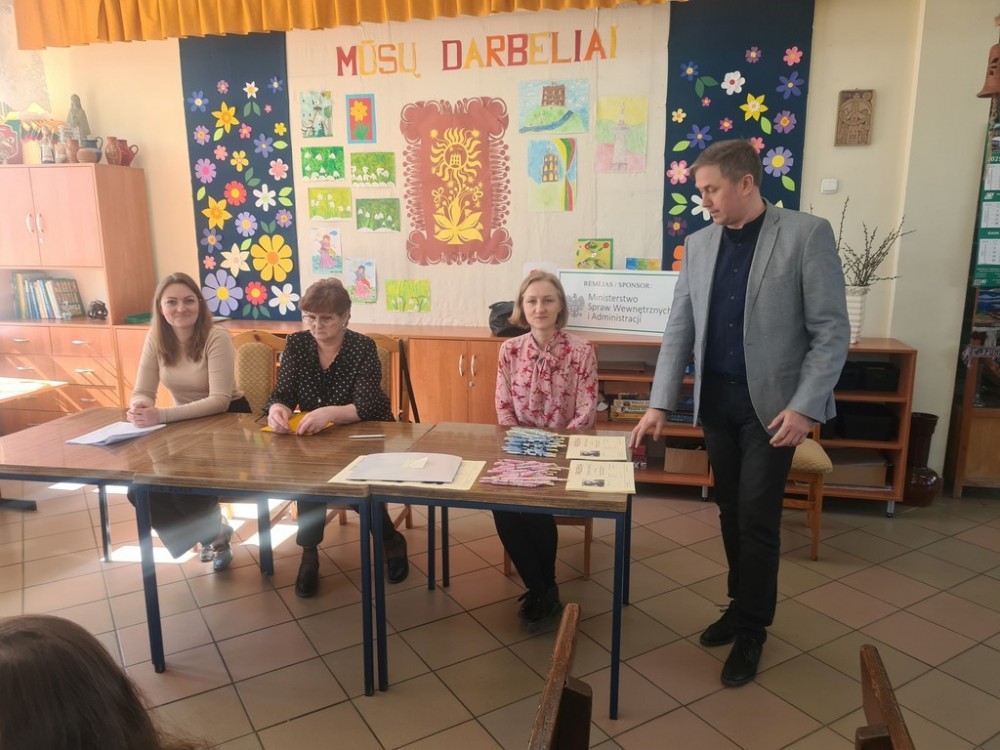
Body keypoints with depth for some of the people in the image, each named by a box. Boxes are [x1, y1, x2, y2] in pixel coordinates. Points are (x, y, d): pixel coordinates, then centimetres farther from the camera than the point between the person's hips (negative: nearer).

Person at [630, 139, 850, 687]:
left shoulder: (807, 234, -8)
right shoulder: (698, 245, 6)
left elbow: (831, 330, -9)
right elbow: (679, 330, 5)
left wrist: (804, 406, -16)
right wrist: (660, 404, -2)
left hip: (771, 401, -4)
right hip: (716, 398, 5)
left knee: (757, 518, -1)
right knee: (731, 513, 13)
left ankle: (751, 630, 17)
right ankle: (741, 607, 31)